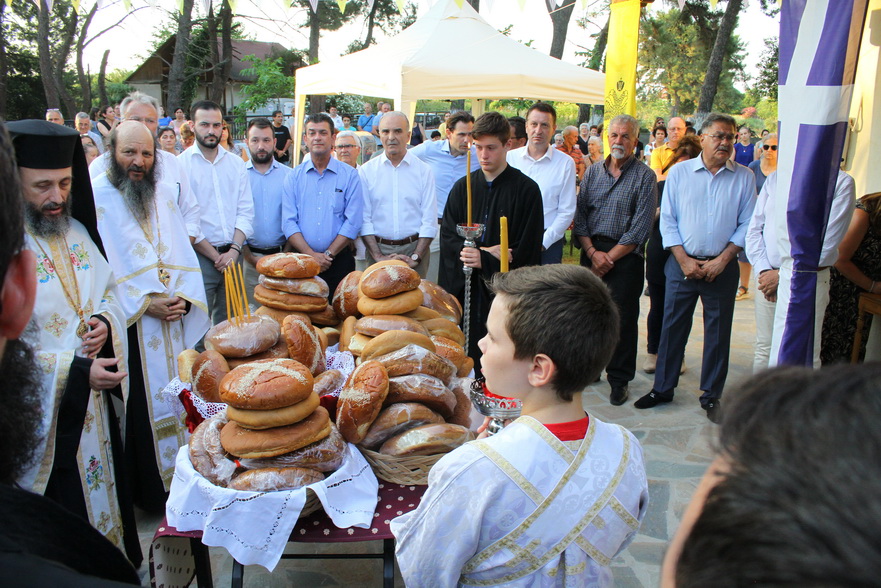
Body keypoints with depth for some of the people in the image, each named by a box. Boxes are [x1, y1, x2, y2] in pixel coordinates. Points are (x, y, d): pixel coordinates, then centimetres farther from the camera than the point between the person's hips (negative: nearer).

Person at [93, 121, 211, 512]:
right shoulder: (95, 197, -8)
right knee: (142, 405, 2)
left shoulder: (164, 194, 10)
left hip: (174, 321, 5)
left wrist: (184, 298, -7)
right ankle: (151, 490, 18)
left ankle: (182, 476, 28)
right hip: (128, 326, -5)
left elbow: (182, 254, 8)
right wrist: (144, 303, -15)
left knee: (177, 393, 12)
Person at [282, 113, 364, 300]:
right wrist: (311, 255, -12)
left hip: (339, 261, -1)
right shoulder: (294, 176, 7)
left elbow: (352, 222, -4)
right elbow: (289, 222, -1)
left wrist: (328, 254, -11)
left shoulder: (349, 175, 3)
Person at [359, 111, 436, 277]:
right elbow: (364, 218, -1)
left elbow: (430, 220, 0)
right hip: (378, 248, 0)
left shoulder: (424, 170, 3)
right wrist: (378, 256, -10)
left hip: (415, 248, 0)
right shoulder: (366, 171, 4)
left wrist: (416, 257, -9)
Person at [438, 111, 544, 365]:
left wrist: (484, 260, -16)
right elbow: (447, 236, 3)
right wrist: (487, 252, -13)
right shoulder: (462, 187, 10)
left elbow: (526, 250, -5)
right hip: (464, 289, 3)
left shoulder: (526, 189, -1)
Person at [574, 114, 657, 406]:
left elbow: (640, 228, -9)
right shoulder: (593, 172, 9)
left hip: (625, 257, -3)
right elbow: (580, 215, 6)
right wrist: (592, 252, -7)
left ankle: (619, 379, 13)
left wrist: (609, 257, -11)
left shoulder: (644, 176, -3)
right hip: (592, 253, 4)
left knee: (623, 318, 1)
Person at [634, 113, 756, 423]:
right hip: (682, 262, 0)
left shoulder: (744, 178, 2)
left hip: (722, 266, 0)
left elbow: (746, 224, 1)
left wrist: (721, 260, -9)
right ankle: (662, 388, 20)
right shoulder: (679, 172, 2)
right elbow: (668, 220, 1)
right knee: (673, 327, 6)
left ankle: (712, 396, 20)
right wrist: (684, 260, -7)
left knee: (718, 332, 7)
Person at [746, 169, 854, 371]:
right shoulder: (774, 179, 10)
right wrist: (763, 270, -5)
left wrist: (783, 275, -10)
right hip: (767, 277, 4)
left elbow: (827, 243, -11)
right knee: (764, 350, 11)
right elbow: (754, 229, 8)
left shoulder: (841, 182, -5)